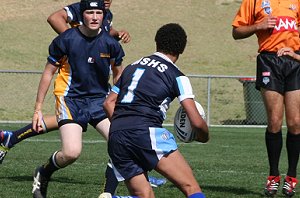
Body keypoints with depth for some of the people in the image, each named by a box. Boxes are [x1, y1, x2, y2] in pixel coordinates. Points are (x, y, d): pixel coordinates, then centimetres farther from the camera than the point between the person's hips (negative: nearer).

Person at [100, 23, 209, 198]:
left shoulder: (132, 67, 26)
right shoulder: (176, 76, 8)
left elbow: (108, 103, 24)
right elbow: (196, 122, 2)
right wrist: (203, 136, 22)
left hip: (116, 138, 6)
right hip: (147, 132, -6)